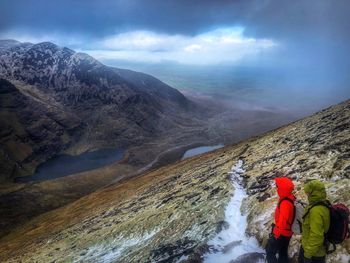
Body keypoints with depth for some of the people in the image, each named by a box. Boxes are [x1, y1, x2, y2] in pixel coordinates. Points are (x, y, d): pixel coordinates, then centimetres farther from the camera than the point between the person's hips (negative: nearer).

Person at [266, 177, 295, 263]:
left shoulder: (285, 203, -29)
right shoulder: (290, 198, 2)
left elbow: (283, 220, -28)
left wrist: (276, 233, -17)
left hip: (281, 233, -9)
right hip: (286, 232, 9)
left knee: (270, 252, 4)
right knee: (283, 252, 21)